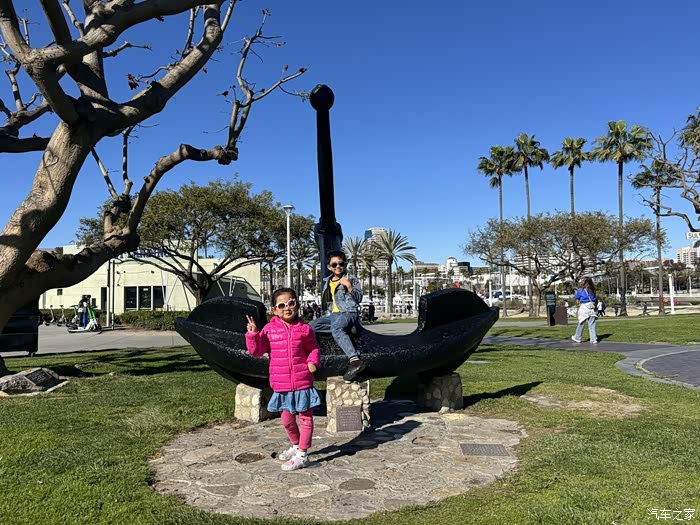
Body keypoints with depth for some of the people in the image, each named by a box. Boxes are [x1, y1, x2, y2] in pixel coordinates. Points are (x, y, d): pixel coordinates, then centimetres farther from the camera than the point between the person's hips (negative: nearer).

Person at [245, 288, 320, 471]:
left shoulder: (304, 329, -4)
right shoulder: (270, 329, -3)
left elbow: (313, 348, 8)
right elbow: (257, 350, -5)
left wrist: (313, 362, -10)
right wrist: (253, 334, -19)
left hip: (302, 382, -2)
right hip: (281, 384, 2)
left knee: (305, 418, 7)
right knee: (287, 419, 18)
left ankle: (302, 454, 19)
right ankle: (295, 446, 42)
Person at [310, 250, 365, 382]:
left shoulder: (351, 279, 4)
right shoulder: (327, 282, 21)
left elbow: (359, 298, -5)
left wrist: (349, 286, -16)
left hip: (348, 313, -7)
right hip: (333, 314, 7)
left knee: (336, 328, -38)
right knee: (311, 326, -9)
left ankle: (355, 360, -49)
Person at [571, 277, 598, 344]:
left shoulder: (580, 290, -5)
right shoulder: (592, 290, 7)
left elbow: (576, 298, 8)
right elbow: (594, 299, 11)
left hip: (584, 308, -3)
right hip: (592, 308, 3)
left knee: (581, 324, 10)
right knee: (592, 325, 5)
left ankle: (577, 338, 24)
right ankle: (594, 339, 2)